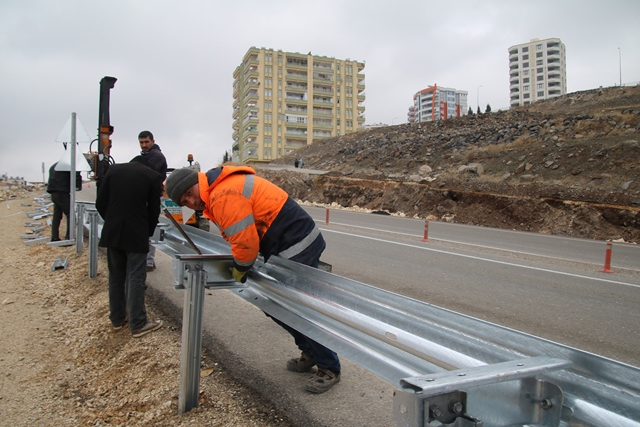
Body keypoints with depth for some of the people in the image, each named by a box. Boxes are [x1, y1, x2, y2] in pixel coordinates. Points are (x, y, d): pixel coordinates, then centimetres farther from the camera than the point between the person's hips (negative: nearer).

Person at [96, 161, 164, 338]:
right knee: (136, 278, 1)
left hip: (112, 232, 4)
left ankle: (117, 319, 25)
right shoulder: (153, 177, -4)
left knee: (115, 276, 15)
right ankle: (138, 324, 6)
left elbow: (100, 202, 5)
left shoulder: (114, 170, 5)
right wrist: (148, 233, 12)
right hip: (136, 235, -4)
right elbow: (153, 210, -1)